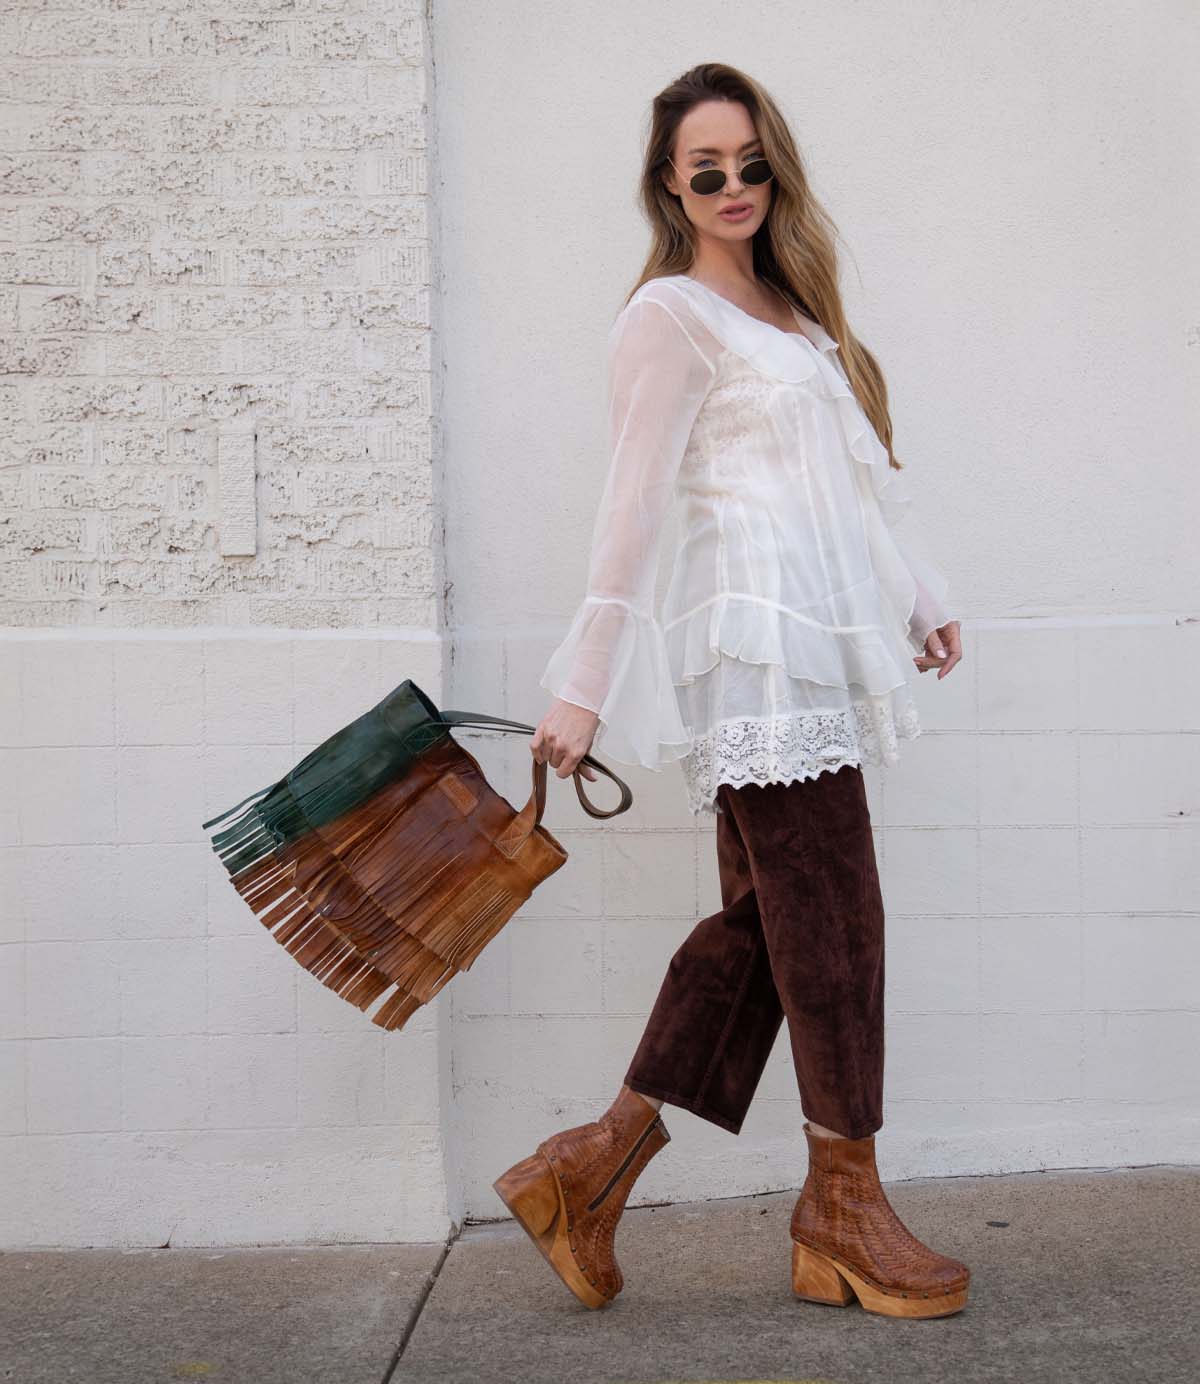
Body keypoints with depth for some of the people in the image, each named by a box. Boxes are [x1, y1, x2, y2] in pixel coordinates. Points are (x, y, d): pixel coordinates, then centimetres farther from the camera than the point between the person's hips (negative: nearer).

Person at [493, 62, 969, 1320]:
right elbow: (633, 504, -9)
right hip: (759, 638, -8)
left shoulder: (791, 309, 22)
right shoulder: (671, 312, -3)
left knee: (761, 920, 6)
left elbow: (852, 476, 28)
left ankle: (591, 1168, 12)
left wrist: (918, 598, 30)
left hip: (819, 648, 9)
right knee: (829, 918, -4)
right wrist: (583, 688, -12)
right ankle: (842, 1209, 9)